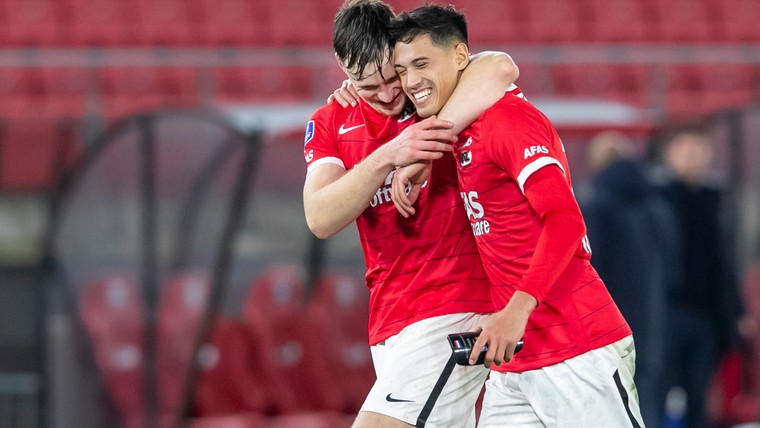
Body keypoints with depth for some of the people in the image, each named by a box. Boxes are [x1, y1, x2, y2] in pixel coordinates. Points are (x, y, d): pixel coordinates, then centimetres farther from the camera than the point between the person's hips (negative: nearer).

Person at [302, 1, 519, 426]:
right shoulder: (330, 123, 9)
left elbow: (500, 69, -29)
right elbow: (321, 219, -7)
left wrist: (419, 160, -30)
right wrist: (386, 158, -23)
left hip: (455, 310, -6)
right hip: (389, 323, 6)